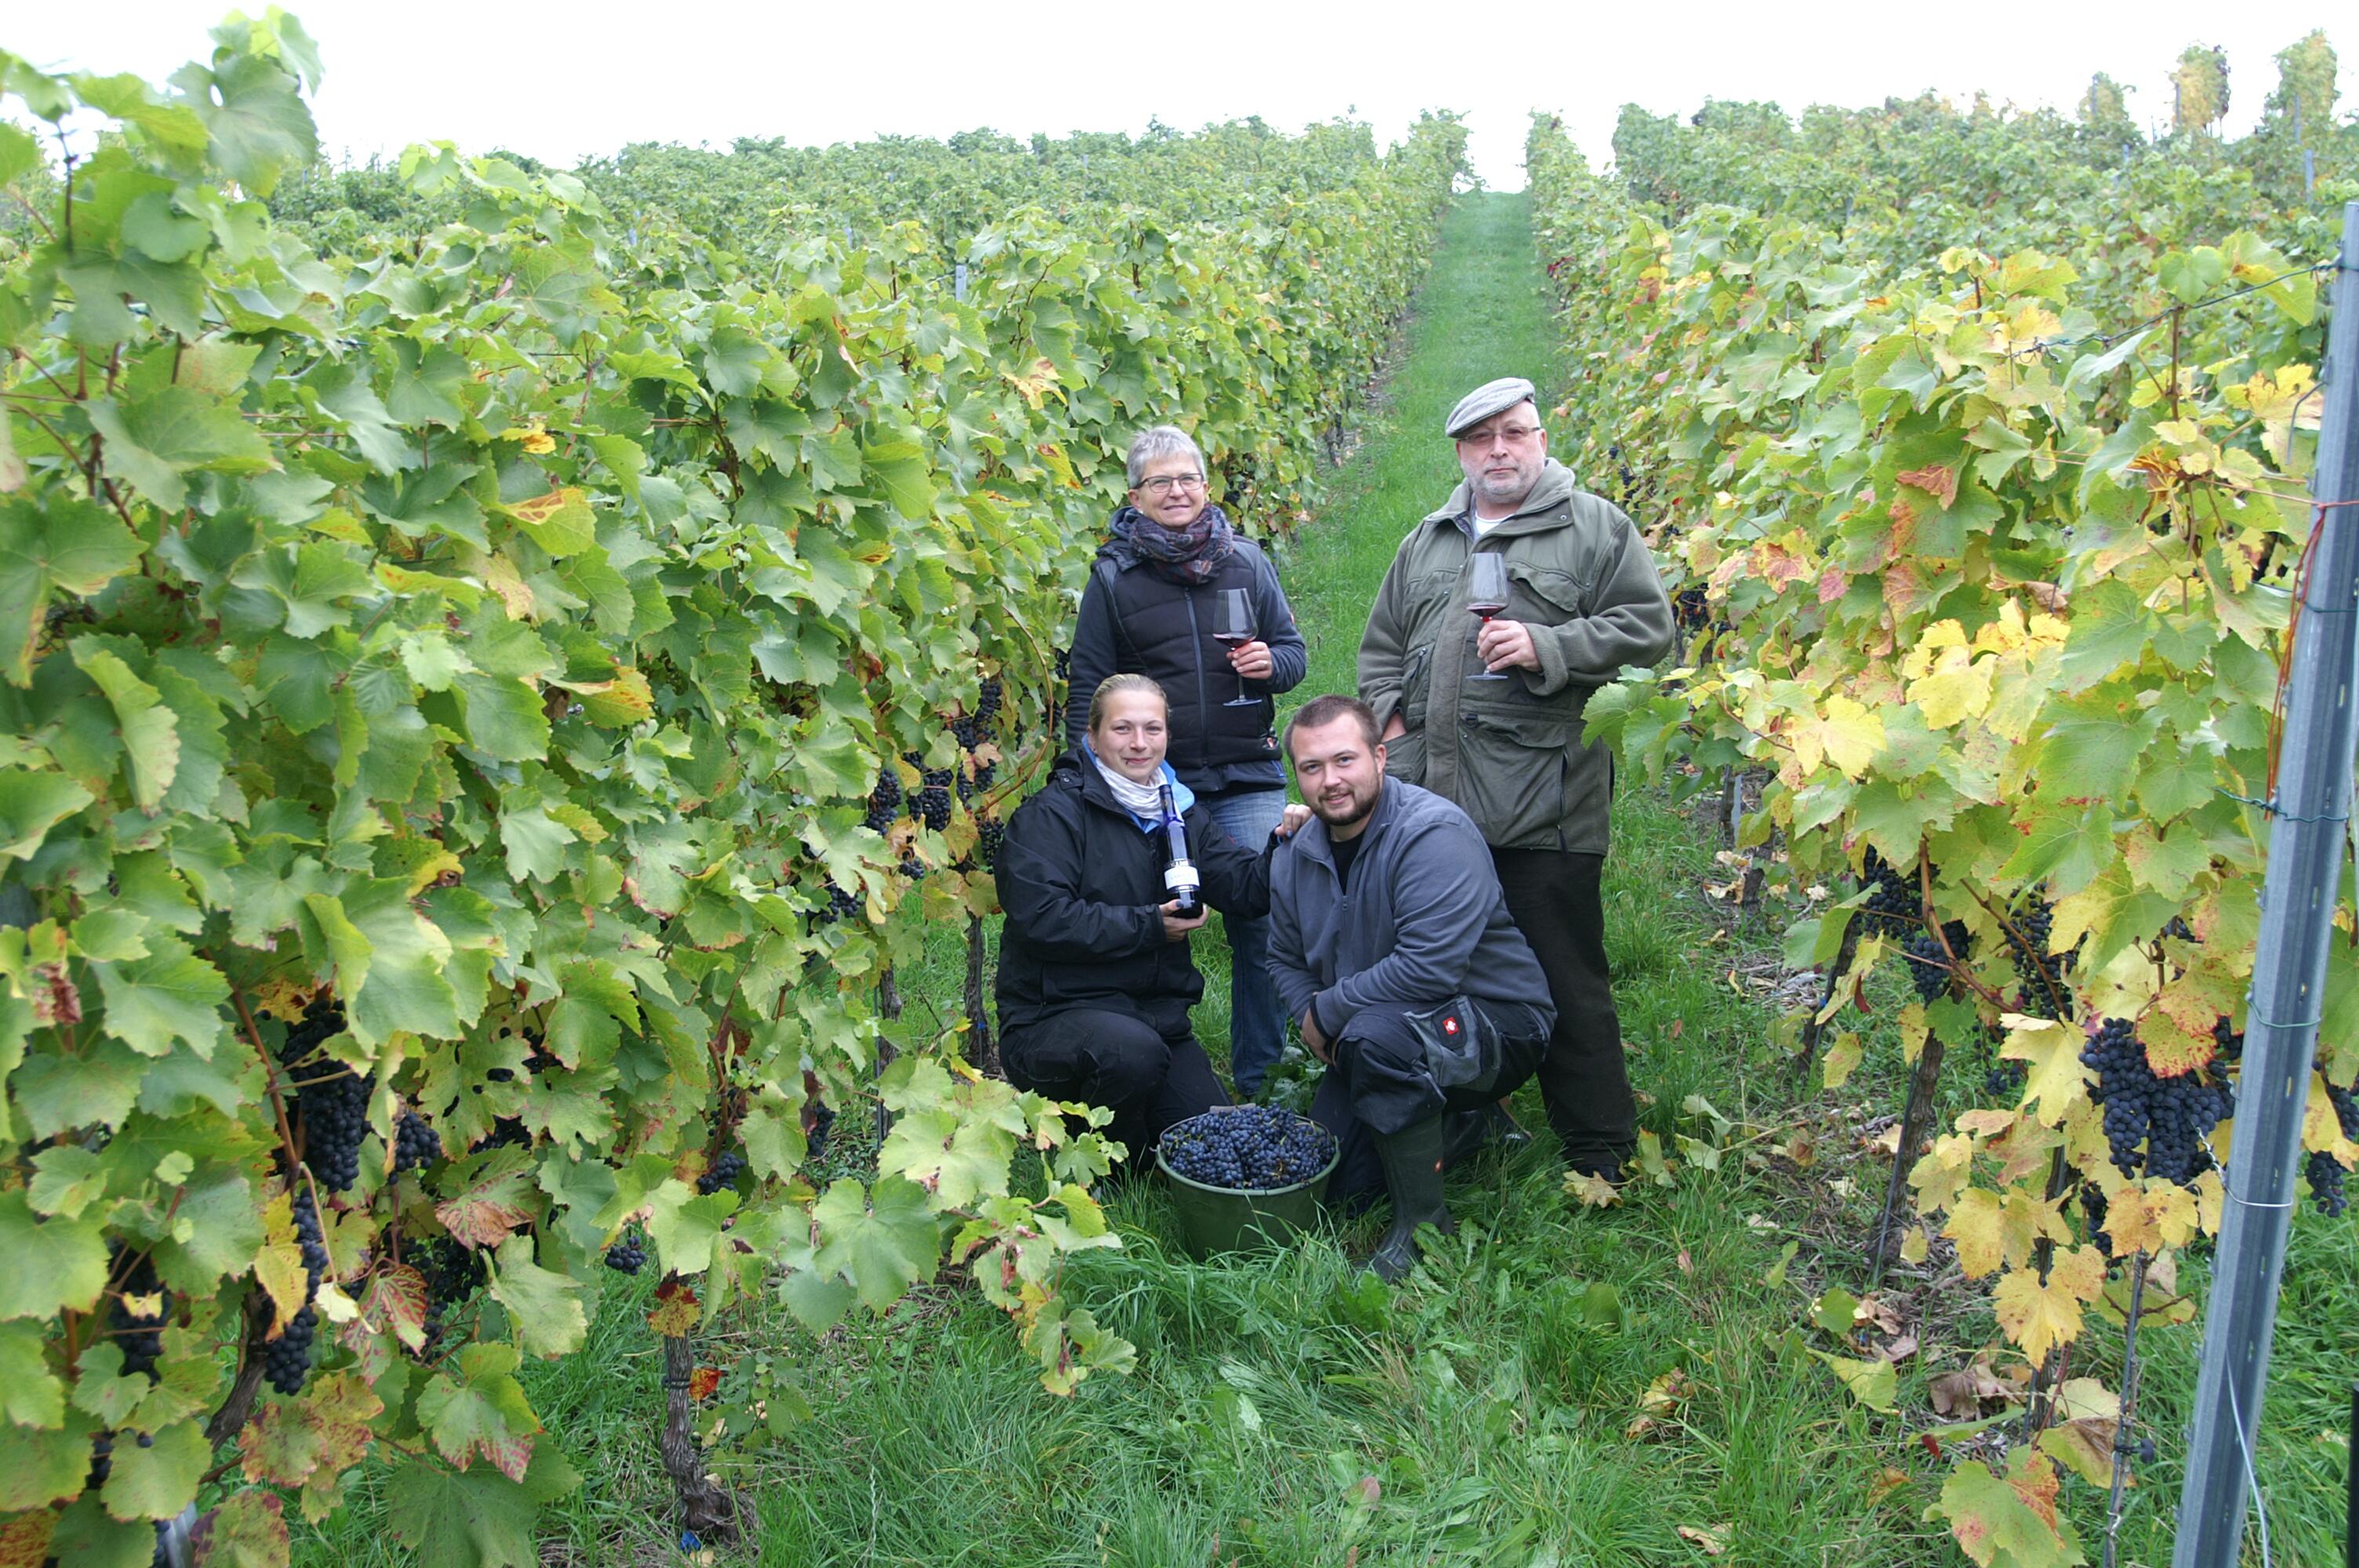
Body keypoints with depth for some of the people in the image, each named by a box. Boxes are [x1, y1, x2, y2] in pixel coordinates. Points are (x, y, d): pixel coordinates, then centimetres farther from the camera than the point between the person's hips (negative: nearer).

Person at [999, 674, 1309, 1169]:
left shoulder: (1181, 811, 12)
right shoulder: (1053, 812, -11)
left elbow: (1246, 889, 3)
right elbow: (1040, 919, -23)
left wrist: (1286, 846, -16)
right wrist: (1150, 926, -19)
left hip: (1156, 1012, 6)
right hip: (1054, 1013, -6)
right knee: (1132, 1051, -37)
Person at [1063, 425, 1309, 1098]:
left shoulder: (1246, 561, 8)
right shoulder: (1113, 575, 3)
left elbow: (1294, 649, 14)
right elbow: (1087, 687, 5)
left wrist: (1271, 664, -9)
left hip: (1248, 781, 1)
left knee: (1264, 927, -1)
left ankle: (1260, 1080, 13)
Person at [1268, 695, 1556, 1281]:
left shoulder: (1434, 834, -24)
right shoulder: (1299, 856, 1)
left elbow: (1429, 970, -32)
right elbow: (1286, 959, 14)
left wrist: (1328, 1011, -20)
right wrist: (1313, 1020, -7)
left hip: (1495, 1022, -8)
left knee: (1379, 1031, -38)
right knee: (1325, 1182, 3)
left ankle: (1425, 1223, -18)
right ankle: (1467, 1124, 26)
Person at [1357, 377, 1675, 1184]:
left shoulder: (1595, 528, 4)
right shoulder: (1428, 542, 20)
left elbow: (1646, 627, -4)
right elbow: (1382, 646, 26)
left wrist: (1547, 647, -15)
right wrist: (1389, 719, 9)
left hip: (1545, 805, -5)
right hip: (1432, 794, 6)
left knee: (1566, 980, -2)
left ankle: (1599, 1149, 10)